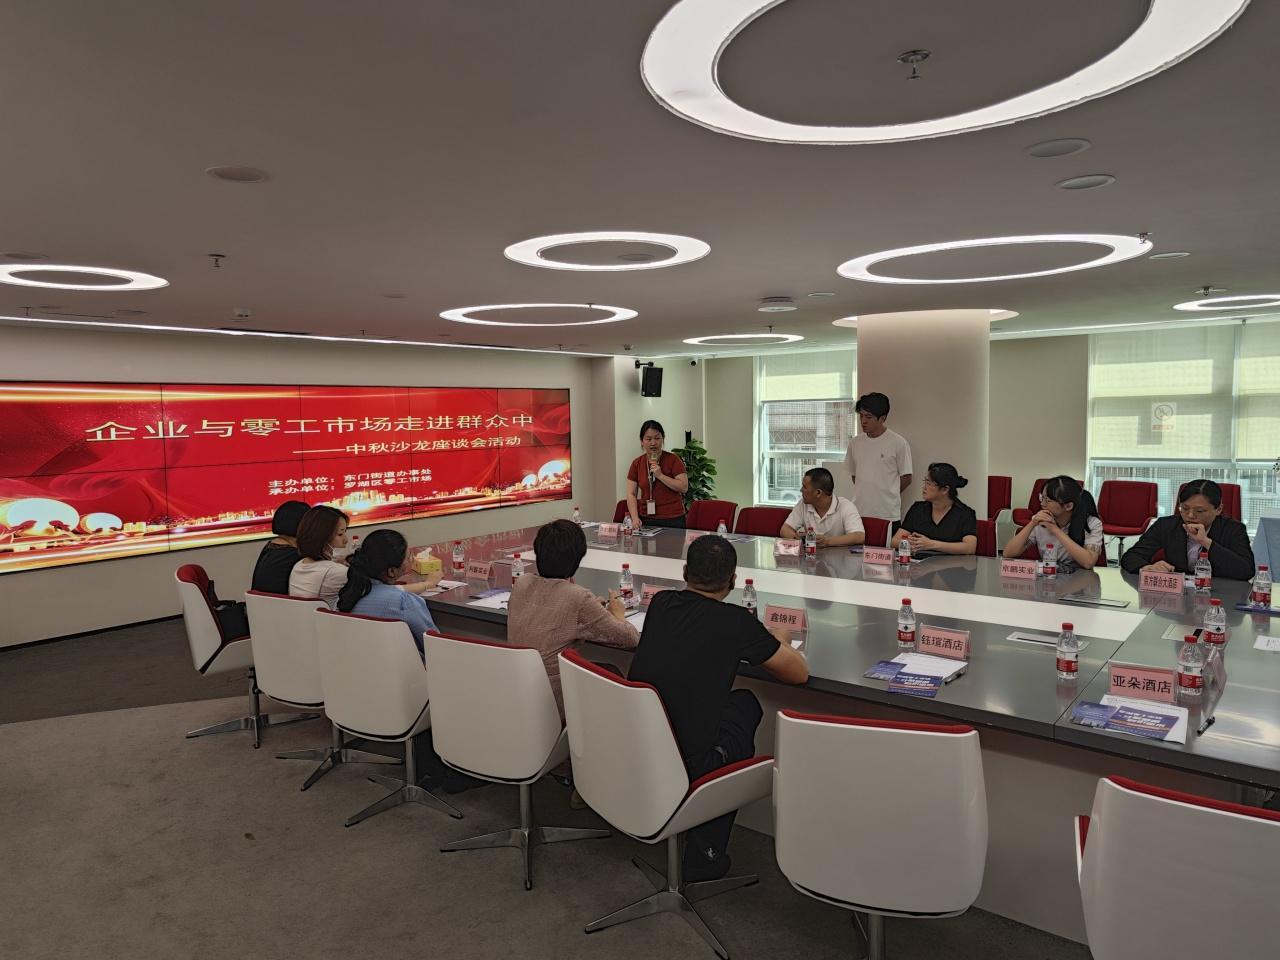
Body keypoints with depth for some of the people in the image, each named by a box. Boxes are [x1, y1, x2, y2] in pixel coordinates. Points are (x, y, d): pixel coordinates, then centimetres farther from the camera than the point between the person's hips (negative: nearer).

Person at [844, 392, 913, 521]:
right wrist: (864, 493, 11)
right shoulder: (855, 443, 7)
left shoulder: (898, 443, -6)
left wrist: (887, 494, 8)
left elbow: (906, 478, 1)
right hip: (859, 513, 4)